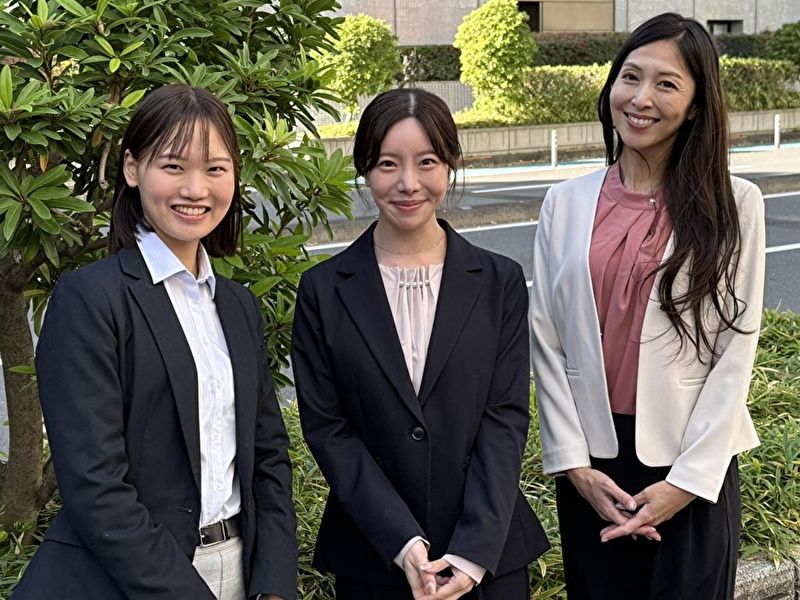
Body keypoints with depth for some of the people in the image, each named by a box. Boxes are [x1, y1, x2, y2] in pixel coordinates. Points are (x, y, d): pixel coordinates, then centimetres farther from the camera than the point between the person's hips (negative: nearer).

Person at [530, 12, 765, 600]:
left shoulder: (733, 205, -4)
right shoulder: (566, 202, 1)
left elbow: (736, 349, -5)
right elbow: (546, 340, 2)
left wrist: (688, 480, -9)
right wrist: (573, 462, -4)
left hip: (693, 465, -2)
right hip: (591, 462, 2)